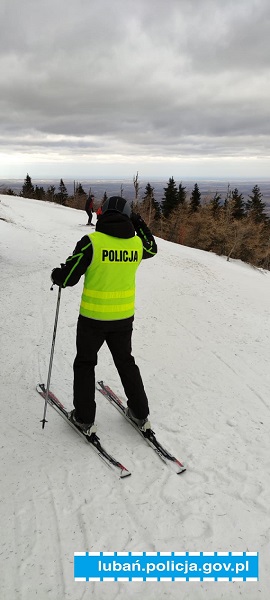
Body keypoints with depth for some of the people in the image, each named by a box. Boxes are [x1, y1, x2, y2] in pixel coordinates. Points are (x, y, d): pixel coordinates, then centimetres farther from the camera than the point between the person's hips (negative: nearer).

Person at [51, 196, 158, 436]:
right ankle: (140, 414, 29)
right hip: (124, 316, 4)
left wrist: (56, 275, 9)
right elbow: (152, 249, 21)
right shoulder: (136, 243, -4)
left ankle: (85, 418, 21)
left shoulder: (92, 242, -17)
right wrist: (140, 224, 26)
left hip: (93, 317, -4)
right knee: (126, 362, 22)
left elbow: (68, 277, -13)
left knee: (85, 364, 15)